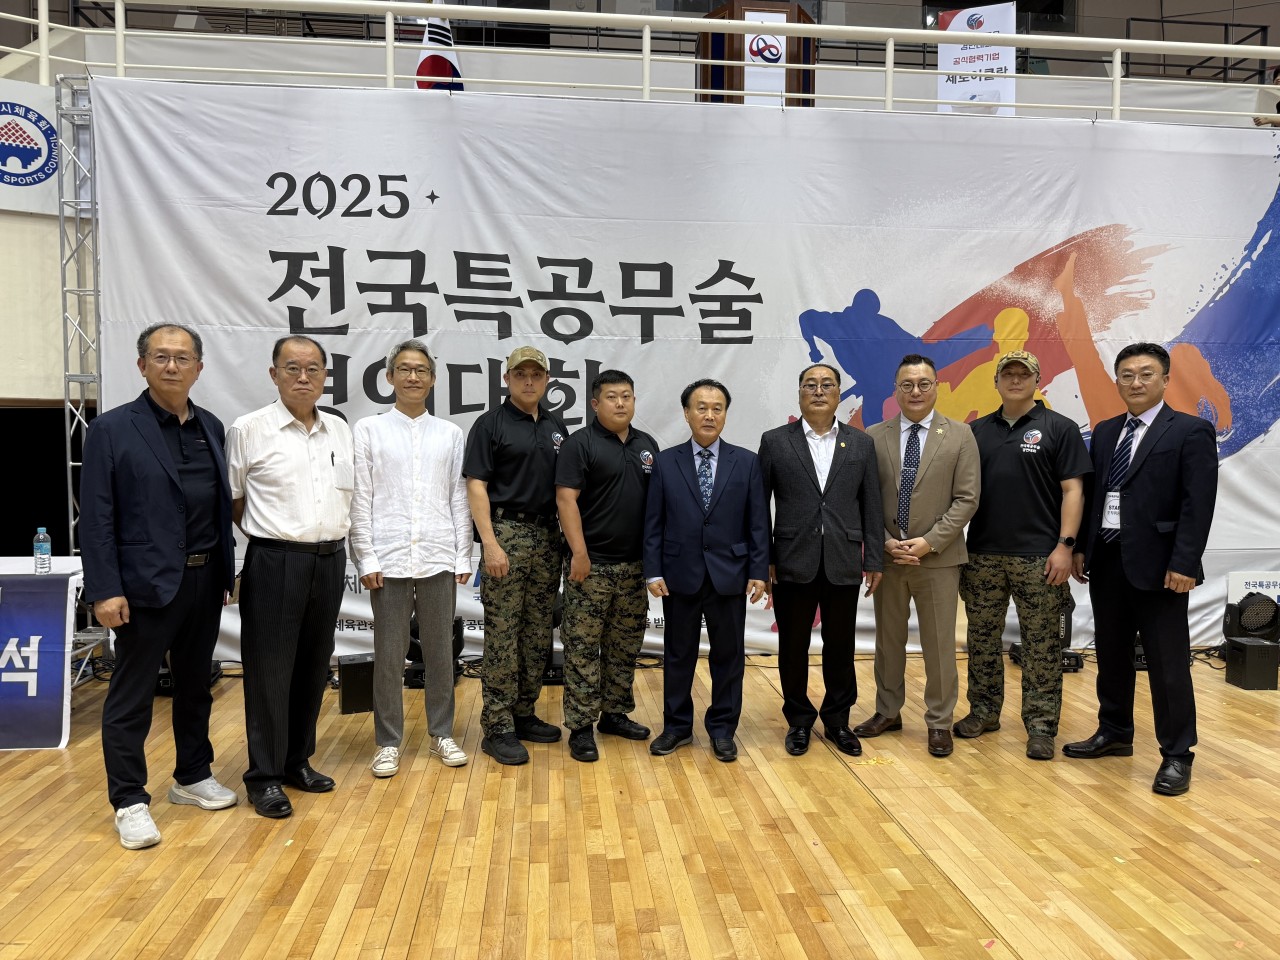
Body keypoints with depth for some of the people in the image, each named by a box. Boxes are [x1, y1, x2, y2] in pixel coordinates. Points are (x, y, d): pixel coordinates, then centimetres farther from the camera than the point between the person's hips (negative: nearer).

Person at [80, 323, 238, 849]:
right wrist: (105, 589, -15)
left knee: (195, 686, 17)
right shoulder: (112, 429, -6)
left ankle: (192, 776, 33)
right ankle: (130, 802, 18)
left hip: (204, 581, 5)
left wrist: (228, 569, 8)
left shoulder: (211, 427, 8)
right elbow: (96, 517, -10)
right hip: (146, 586, -5)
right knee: (131, 696, 5)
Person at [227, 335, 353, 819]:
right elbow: (232, 500, 2)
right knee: (270, 668, 2)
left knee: (314, 665, 13)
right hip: (275, 562, -5)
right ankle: (265, 776, 15)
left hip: (330, 560, 5)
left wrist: (334, 537, 11)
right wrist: (271, 535, 5)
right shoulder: (249, 430, -5)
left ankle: (298, 761, 28)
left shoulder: (339, 430, 8)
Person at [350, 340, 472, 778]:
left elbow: (459, 499, 7)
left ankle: (442, 734, 24)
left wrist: (462, 557, 2)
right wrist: (367, 558, -6)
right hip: (389, 558, -1)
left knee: (439, 651, 10)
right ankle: (388, 742, 20)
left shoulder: (450, 434, 8)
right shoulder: (370, 429, 3)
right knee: (389, 654, 6)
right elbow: (360, 498, 0)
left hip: (439, 558, 2)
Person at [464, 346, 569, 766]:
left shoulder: (556, 427, 14)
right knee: (502, 635, -3)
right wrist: (490, 543, -17)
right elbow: (476, 486, -9)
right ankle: (497, 727, 5)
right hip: (507, 533, -6)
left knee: (538, 633, 10)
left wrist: (569, 537, 8)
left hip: (548, 536, 6)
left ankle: (524, 713, 22)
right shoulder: (491, 424, -2)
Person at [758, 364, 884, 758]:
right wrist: (762, 560, -3)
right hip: (793, 563, -1)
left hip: (843, 563, 1)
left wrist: (874, 560, 2)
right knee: (793, 647, 9)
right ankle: (799, 720, 26)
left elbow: (871, 506, 5)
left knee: (840, 647, 11)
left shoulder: (861, 443, 6)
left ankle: (838, 720, 29)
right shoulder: (774, 441, 1)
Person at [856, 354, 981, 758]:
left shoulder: (959, 435, -1)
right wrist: (885, 543, -9)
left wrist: (928, 542, -13)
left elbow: (966, 498, -5)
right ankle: (888, 712, 28)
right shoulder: (874, 436, 2)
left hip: (938, 557, -2)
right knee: (888, 640, 13)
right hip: (887, 555, 2)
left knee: (939, 644, 6)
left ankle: (939, 722, 21)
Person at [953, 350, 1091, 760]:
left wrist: (1065, 545, -12)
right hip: (982, 555, 4)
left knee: (1041, 645, 2)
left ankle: (1041, 726, 11)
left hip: (1038, 556, -4)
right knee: (982, 639, 12)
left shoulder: (1059, 428, 0)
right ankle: (984, 711, 25)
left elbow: (1072, 491, -4)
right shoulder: (976, 431, 11)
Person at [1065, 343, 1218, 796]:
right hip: (1106, 560, 6)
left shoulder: (1191, 431, -4)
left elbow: (1198, 504, -11)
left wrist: (1183, 563, -18)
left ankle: (1177, 755, 14)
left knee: (1167, 663, 1)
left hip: (1156, 564, -6)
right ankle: (1114, 734, 30)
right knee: (1111, 655, 15)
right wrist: (1081, 548, 8)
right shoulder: (1104, 432, 13)